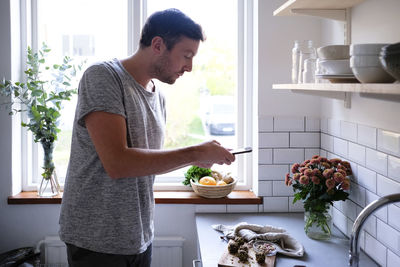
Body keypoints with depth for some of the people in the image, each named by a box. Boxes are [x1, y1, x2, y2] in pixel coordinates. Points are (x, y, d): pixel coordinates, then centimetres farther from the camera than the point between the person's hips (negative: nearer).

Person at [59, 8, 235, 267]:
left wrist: (195, 159, 1)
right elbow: (117, 163, -26)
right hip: (98, 239, -7)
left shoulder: (158, 97, 9)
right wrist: (195, 152, -19)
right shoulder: (103, 77, -15)